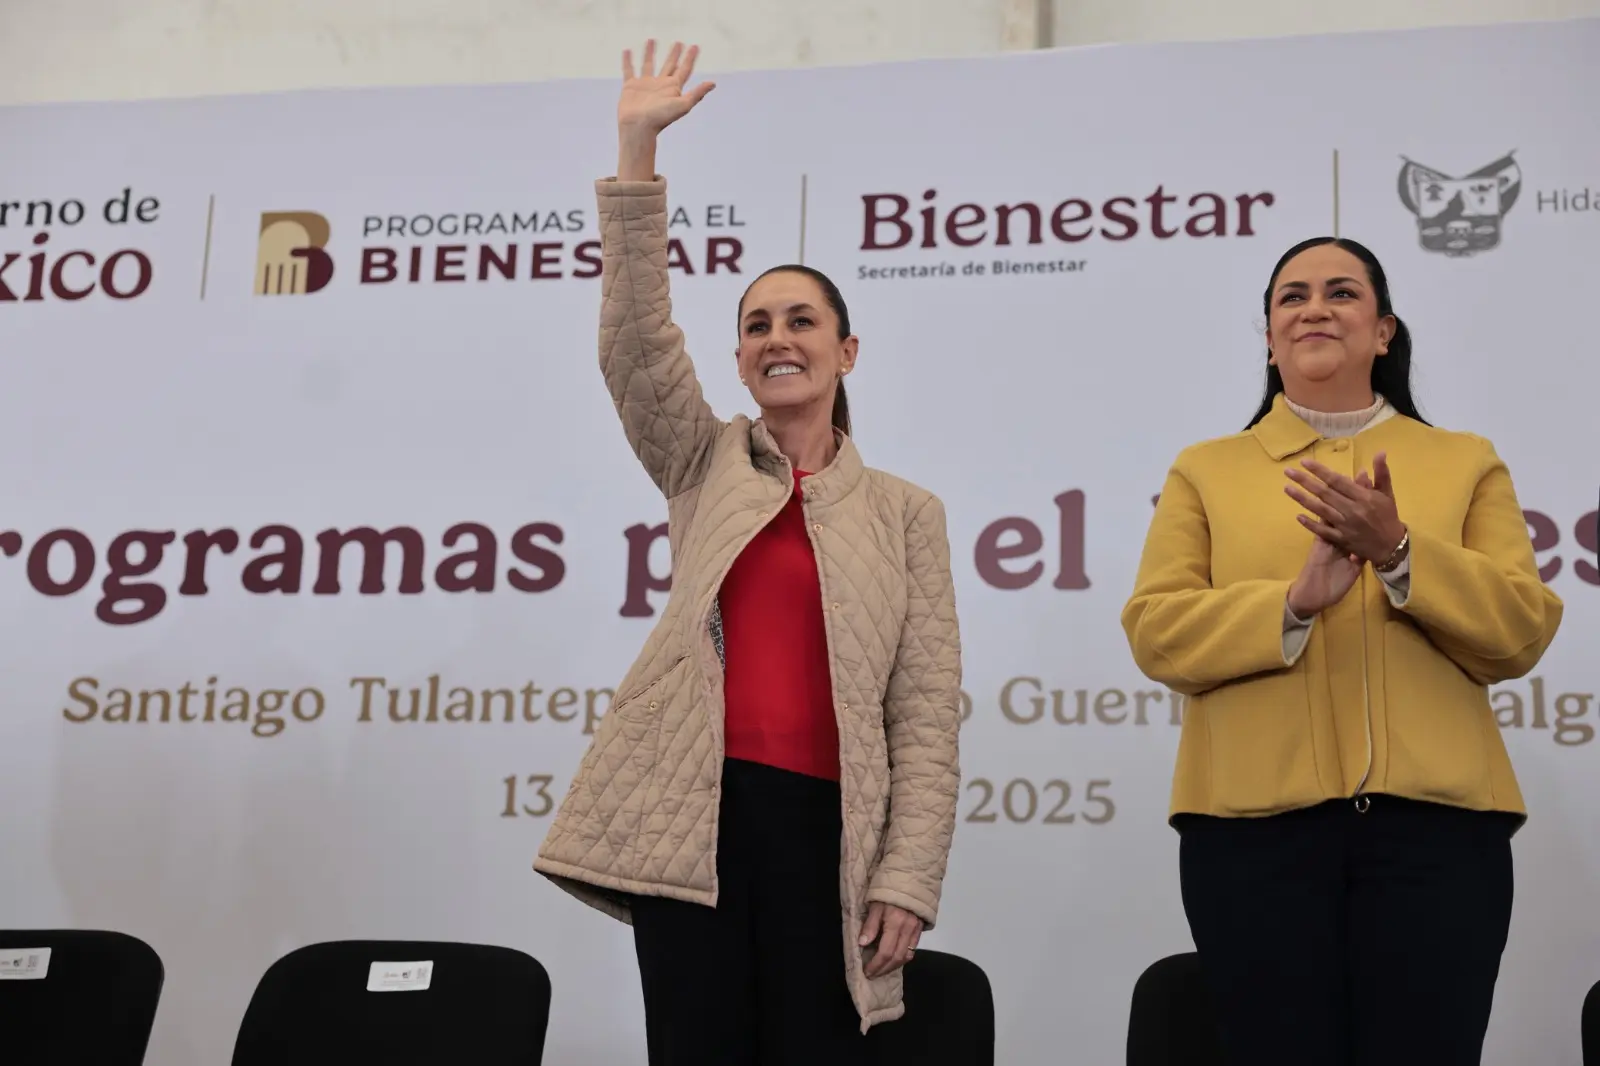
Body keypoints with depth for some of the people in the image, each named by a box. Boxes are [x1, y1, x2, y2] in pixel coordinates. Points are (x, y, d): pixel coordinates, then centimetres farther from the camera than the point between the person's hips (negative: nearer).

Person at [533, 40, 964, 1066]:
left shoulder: (908, 512, 11)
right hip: (695, 810, 1)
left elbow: (928, 711, 5)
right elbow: (635, 345, -3)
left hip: (825, 823, 0)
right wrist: (638, 149, -9)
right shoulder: (704, 466, 14)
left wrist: (908, 878, -5)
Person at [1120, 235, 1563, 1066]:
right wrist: (1295, 602, -13)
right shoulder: (1205, 471, 14)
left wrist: (1398, 553, -12)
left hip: (1434, 821, 1)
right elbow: (1155, 632, 2)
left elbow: (1523, 633, 3)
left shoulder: (1467, 464, 15)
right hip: (1256, 823, 0)